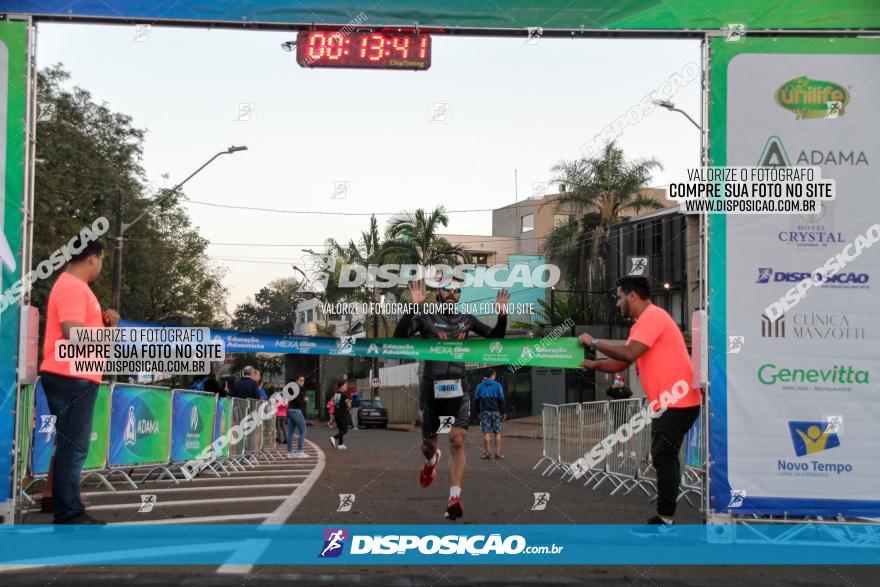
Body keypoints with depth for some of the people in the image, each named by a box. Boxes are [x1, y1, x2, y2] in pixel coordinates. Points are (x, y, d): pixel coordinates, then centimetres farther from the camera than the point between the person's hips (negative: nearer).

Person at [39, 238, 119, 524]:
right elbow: (73, 333, -25)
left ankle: (65, 507, 25)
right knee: (73, 447, -7)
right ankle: (69, 514, -3)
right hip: (71, 378, -11)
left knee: (70, 446, 17)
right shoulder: (72, 286, -15)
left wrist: (102, 321, 7)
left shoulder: (75, 286, 19)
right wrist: (107, 330, -11)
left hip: (76, 378, 11)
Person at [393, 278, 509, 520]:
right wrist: (413, 307, -24)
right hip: (431, 388, -1)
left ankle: (454, 499, -14)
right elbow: (399, 335, -15)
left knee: (457, 441, -14)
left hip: (458, 388, 1)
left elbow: (496, 337, 18)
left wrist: (502, 315, 0)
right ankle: (431, 460, 51)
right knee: (428, 443, 12)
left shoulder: (467, 320, 10)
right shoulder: (425, 318, 0)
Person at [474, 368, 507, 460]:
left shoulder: (480, 386, 5)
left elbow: (477, 399, 7)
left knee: (486, 433, 2)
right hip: (496, 411, -1)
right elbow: (501, 400, -3)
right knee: (497, 433, 4)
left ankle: (487, 453, 0)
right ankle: (498, 453, 2)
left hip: (485, 411, 1)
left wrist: (478, 411, 14)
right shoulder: (497, 385, -2)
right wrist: (504, 412, 2)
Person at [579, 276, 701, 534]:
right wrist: (592, 365, 5)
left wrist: (594, 343, -14)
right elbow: (621, 363, 17)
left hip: (676, 403, -11)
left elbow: (629, 353, -24)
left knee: (663, 458, -10)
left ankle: (665, 521, -8)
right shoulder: (643, 323, 18)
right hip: (668, 404, 11)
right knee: (665, 458, 13)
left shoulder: (653, 316, -14)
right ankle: (665, 517, 19)